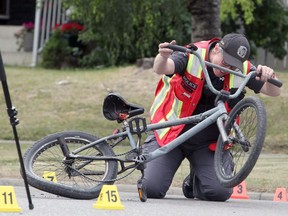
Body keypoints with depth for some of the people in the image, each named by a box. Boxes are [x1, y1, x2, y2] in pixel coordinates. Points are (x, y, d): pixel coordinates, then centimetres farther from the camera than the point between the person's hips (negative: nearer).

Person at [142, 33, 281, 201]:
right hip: (170, 134, -2)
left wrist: (270, 76, -30)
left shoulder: (242, 70, -6)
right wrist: (163, 56, -58)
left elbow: (273, 91, -6)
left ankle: (194, 182, 20)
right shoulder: (191, 56, -16)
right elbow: (160, 69, -33)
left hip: (206, 143, 2)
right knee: (151, 189, -15)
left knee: (220, 192, -18)